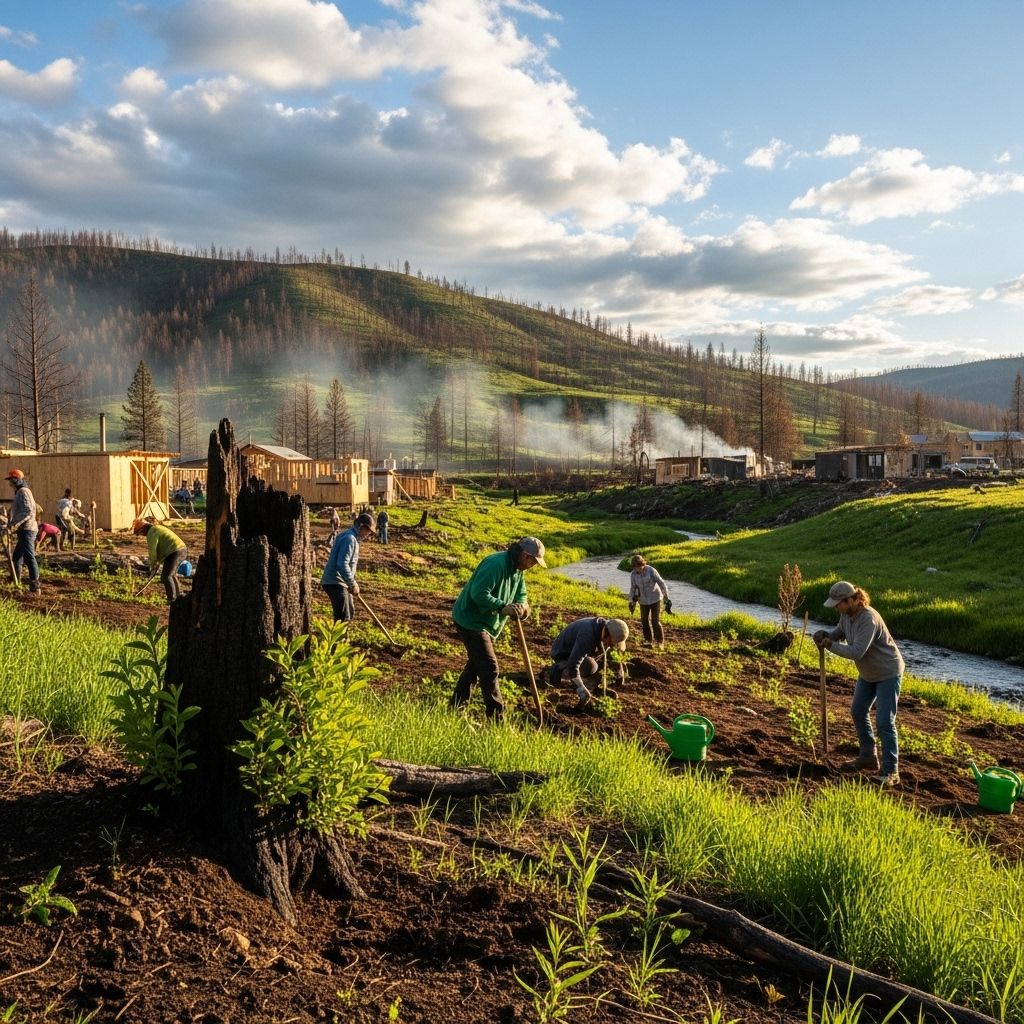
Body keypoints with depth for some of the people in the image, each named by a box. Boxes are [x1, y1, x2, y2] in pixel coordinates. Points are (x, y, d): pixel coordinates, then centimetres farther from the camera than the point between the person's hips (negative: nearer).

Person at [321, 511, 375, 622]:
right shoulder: (349, 539, -17)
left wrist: (352, 583, 20)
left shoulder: (352, 538, 15)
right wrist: (353, 584, -19)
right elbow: (342, 564, -25)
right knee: (343, 617, -14)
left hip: (341, 582, 11)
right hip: (335, 583, -11)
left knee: (350, 612, 21)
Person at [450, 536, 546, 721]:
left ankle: (456, 706, 34)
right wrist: (503, 607, -33)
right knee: (490, 668, -10)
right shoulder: (496, 564, -26)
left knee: (476, 664, 20)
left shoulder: (518, 569, 6)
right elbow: (479, 593, -31)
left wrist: (522, 605, -9)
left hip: (487, 623, 11)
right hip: (471, 621, -11)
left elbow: (521, 594, 13)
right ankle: (497, 716, -5)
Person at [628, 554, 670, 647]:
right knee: (644, 621, 6)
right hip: (643, 600, 4)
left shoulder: (651, 571, -21)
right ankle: (649, 641, 22)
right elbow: (633, 588, 4)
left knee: (655, 621, -7)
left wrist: (666, 599, -17)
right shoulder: (633, 574, -10)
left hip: (655, 599, -4)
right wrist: (631, 602, 2)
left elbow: (662, 584, -16)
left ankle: (660, 642, 6)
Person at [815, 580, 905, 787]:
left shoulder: (868, 620, -34)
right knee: (858, 711, 18)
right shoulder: (846, 614, -8)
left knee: (885, 721, -11)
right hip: (868, 673, 10)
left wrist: (830, 645, -31)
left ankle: (891, 772, -5)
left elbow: (856, 652, -38)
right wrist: (825, 634, -13)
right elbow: (840, 632, 8)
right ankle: (868, 756, 35)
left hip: (888, 673, -10)